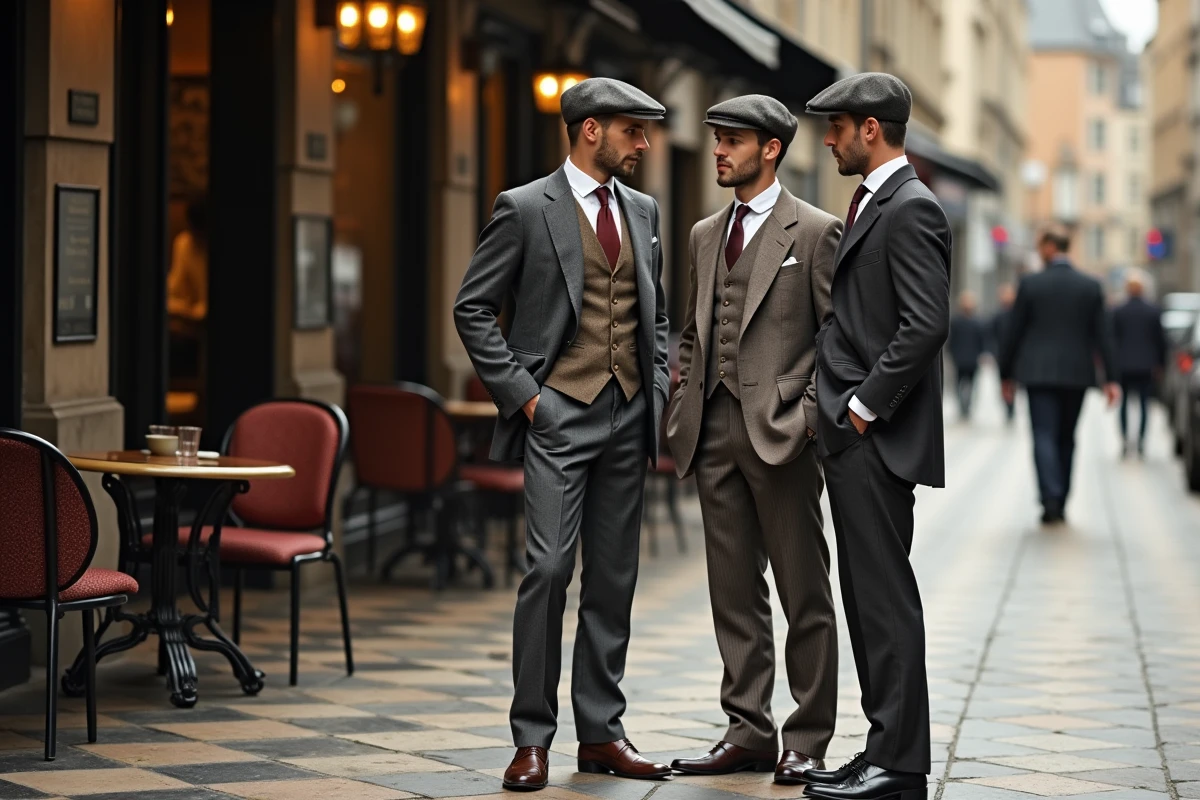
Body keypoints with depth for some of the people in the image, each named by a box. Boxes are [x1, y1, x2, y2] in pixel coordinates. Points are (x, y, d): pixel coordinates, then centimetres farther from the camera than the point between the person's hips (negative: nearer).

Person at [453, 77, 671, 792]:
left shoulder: (644, 212, 14)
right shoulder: (525, 209, -4)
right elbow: (473, 309, -3)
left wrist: (659, 387, 9)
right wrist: (520, 393, -8)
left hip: (629, 414, 6)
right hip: (559, 412, -5)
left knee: (614, 577, 7)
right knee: (550, 570, -12)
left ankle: (601, 732, 14)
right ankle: (533, 739, -5)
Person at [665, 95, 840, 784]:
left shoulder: (815, 231, -2)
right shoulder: (705, 235, 17)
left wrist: (810, 412, -13)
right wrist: (683, 405, 10)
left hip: (781, 432, -6)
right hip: (716, 431, 7)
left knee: (804, 594, 0)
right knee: (735, 593, 9)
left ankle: (807, 741, 6)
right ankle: (749, 733, 15)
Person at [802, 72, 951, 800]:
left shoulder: (910, 208, -13)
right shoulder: (874, 203, 18)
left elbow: (926, 325, -22)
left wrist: (866, 405, -17)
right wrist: (843, 411, 15)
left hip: (879, 438, -10)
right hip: (853, 437, 10)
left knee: (886, 597, -7)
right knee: (868, 596, 11)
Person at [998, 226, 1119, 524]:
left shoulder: (1030, 284, -5)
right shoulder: (1091, 286, 1)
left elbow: (1015, 332, -2)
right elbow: (1102, 335, -1)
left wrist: (1006, 374, 8)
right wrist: (1111, 378, 1)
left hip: (1038, 373, -3)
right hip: (1076, 374, 3)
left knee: (1044, 437, -4)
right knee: (1066, 438, 13)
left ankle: (1050, 498, -21)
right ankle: (1059, 503, 17)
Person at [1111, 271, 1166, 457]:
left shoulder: (1117, 312, -6)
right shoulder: (1154, 311, -4)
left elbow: (1112, 339, -4)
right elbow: (1161, 339, 1)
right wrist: (1160, 363, 11)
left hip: (1123, 365, 0)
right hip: (1146, 364, 0)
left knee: (1124, 402, 11)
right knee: (1144, 403, 4)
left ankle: (1124, 440, 2)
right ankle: (1141, 442, -1)